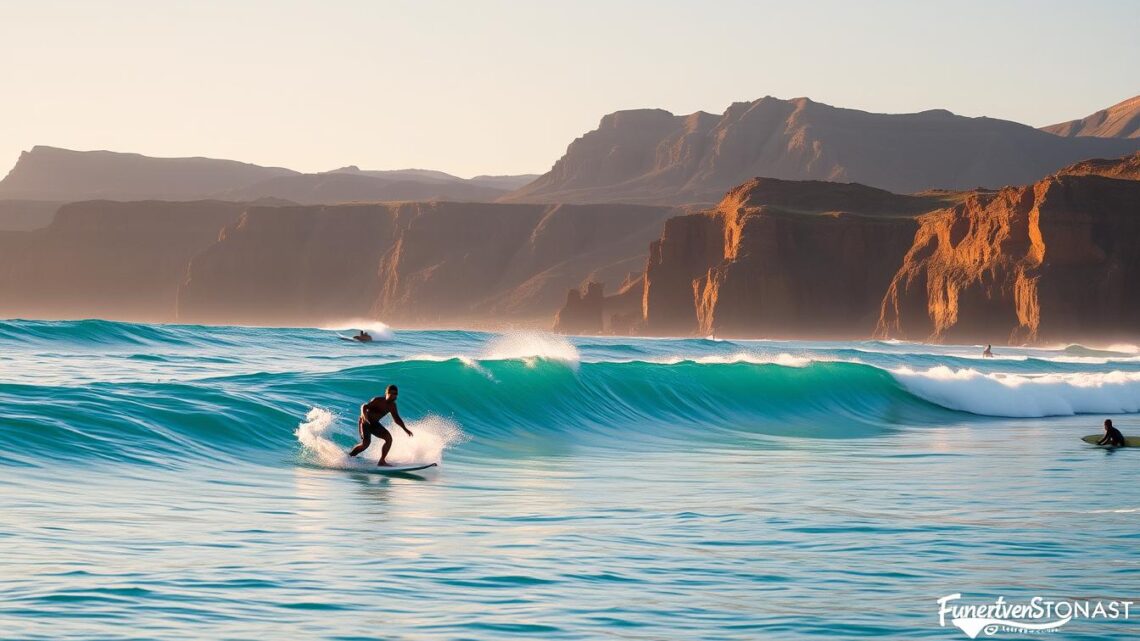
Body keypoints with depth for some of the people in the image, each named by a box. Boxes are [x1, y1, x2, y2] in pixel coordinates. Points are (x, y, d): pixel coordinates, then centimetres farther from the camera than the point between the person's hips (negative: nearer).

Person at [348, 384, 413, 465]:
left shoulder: (392, 406, 1)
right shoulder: (378, 401, -20)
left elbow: (396, 419, 11)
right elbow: (364, 407, -28)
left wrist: (405, 429, 2)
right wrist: (364, 416, -48)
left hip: (374, 423, 7)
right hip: (365, 422, -7)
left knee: (389, 438, -7)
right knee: (366, 442, -26)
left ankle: (382, 461, -2)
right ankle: (348, 456, -8)